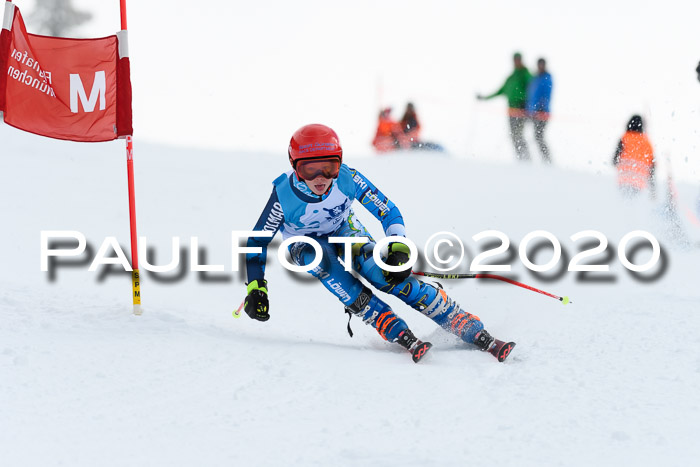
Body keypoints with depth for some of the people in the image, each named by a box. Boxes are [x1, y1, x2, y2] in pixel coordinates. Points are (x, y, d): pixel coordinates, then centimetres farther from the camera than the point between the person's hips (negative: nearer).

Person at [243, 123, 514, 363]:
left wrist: (399, 250, -32)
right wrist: (256, 289, -26)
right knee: (323, 263, -35)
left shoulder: (347, 179, -28)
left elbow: (388, 212, -18)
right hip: (305, 243, 0)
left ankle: (477, 334, -24)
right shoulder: (284, 195, -31)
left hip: (345, 231, 0)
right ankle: (401, 336, -37)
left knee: (385, 274, -24)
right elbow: (257, 243, -19)